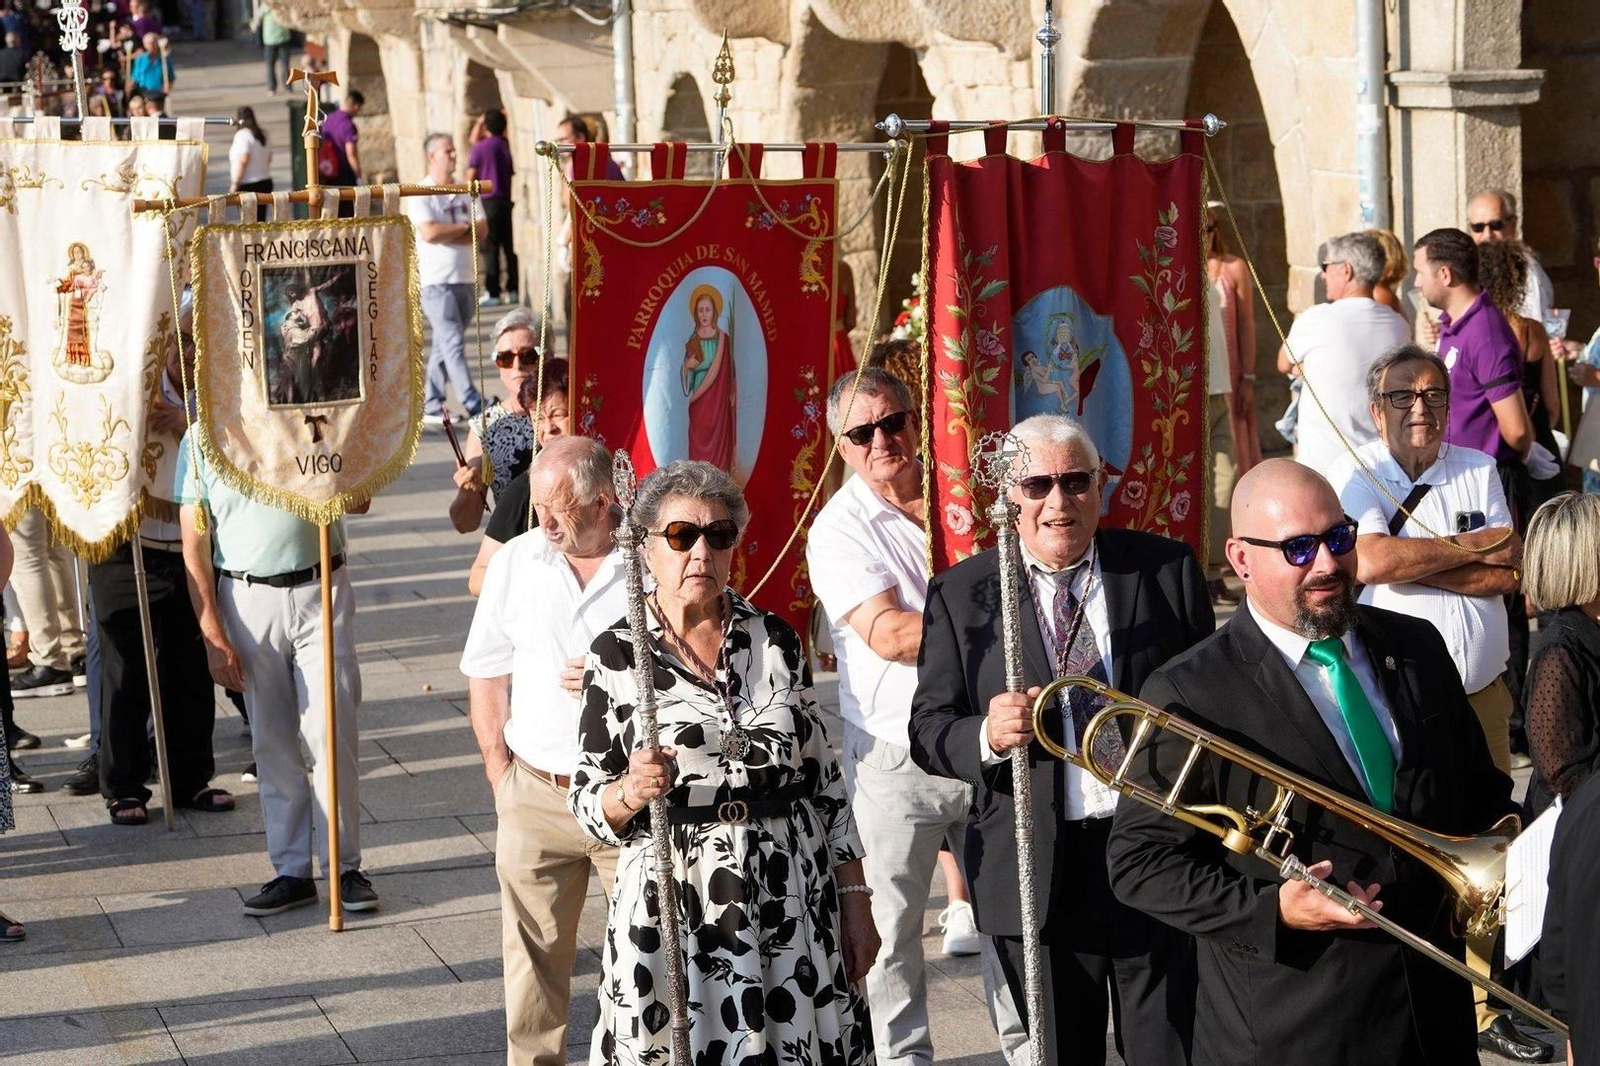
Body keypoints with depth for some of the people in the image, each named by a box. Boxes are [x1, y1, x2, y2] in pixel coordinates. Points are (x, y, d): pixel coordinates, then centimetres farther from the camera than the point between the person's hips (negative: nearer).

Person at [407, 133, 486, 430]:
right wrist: (464, 227, -6)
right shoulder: (421, 194, -5)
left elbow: (480, 231, 2)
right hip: (436, 281, -6)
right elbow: (429, 232, -19)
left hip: (465, 278, 6)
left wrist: (447, 234, -12)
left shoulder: (465, 192, 13)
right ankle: (474, 405, -16)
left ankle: (431, 406, 16)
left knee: (444, 346, 10)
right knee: (453, 344, -11)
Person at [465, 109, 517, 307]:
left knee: (490, 248, -3)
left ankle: (492, 292, -6)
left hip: (488, 201, -4)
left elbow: (471, 177, -7)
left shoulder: (480, 148, -6)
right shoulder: (506, 145, 6)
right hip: (506, 200, 4)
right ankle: (514, 289, 7)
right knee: (510, 247, 7)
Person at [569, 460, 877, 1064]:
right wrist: (631, 791, -22)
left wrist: (855, 902, 6)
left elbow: (824, 780, 9)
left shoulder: (775, 640, 5)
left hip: (793, 898, 2)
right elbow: (587, 805, -1)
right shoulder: (617, 654, -2)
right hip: (673, 906, -2)